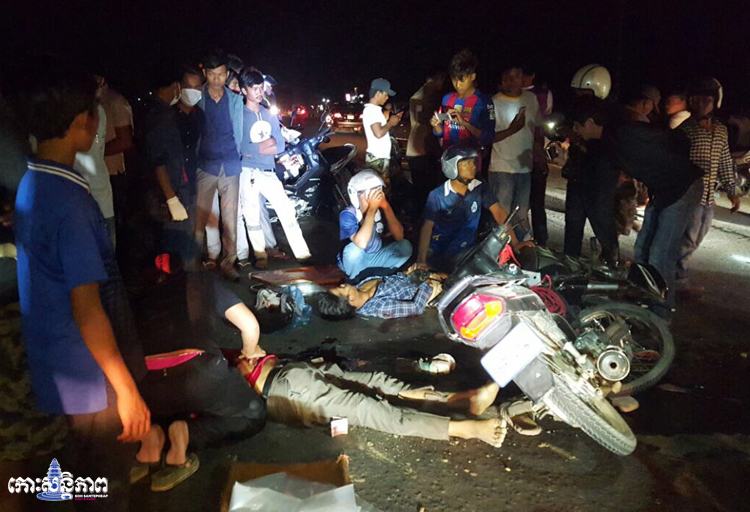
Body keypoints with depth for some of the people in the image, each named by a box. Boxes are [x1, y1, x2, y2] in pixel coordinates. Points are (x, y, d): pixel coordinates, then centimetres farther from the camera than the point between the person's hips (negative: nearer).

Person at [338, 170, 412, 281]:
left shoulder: (381, 210, -12)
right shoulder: (347, 214, -25)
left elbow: (399, 236, -22)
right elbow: (361, 243, -42)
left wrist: (386, 206, -31)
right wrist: (372, 208, -40)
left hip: (375, 257, 5)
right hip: (354, 262, -5)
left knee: (405, 246, -12)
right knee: (354, 248, -36)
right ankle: (355, 280, -8)